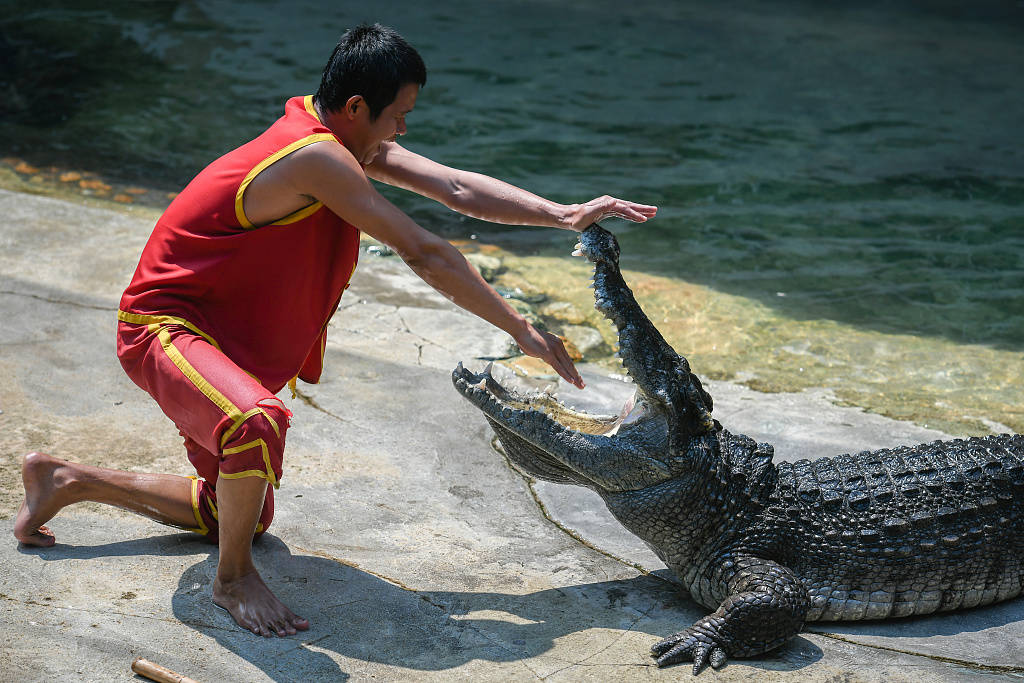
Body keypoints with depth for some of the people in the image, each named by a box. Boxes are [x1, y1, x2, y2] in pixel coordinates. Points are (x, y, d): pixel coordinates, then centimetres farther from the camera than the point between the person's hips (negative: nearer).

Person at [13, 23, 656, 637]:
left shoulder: (348, 138, 1)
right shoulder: (316, 156, -28)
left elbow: (458, 188, 0)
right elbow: (424, 253, -26)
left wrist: (565, 214, -10)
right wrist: (523, 331, -21)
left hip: (226, 339, 10)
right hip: (165, 326, -10)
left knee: (241, 514, 21)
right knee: (258, 421, -42)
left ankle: (65, 479, 32)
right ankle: (234, 577, -15)